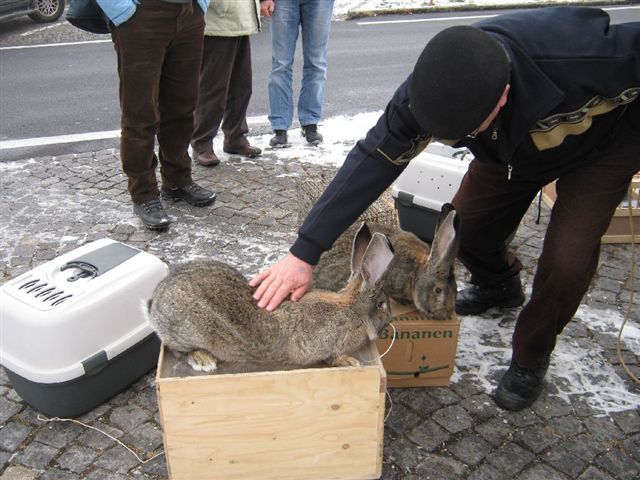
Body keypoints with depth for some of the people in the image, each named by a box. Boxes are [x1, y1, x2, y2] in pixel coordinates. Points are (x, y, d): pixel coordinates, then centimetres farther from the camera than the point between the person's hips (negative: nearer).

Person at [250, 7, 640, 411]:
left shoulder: (579, 54, -45)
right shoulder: (432, 88, -33)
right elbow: (373, 160, -32)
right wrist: (304, 253, -36)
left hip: (602, 144, -4)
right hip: (513, 149, 4)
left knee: (566, 260, -17)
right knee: (465, 229, 3)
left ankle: (530, 359, 11)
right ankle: (499, 287, 39)